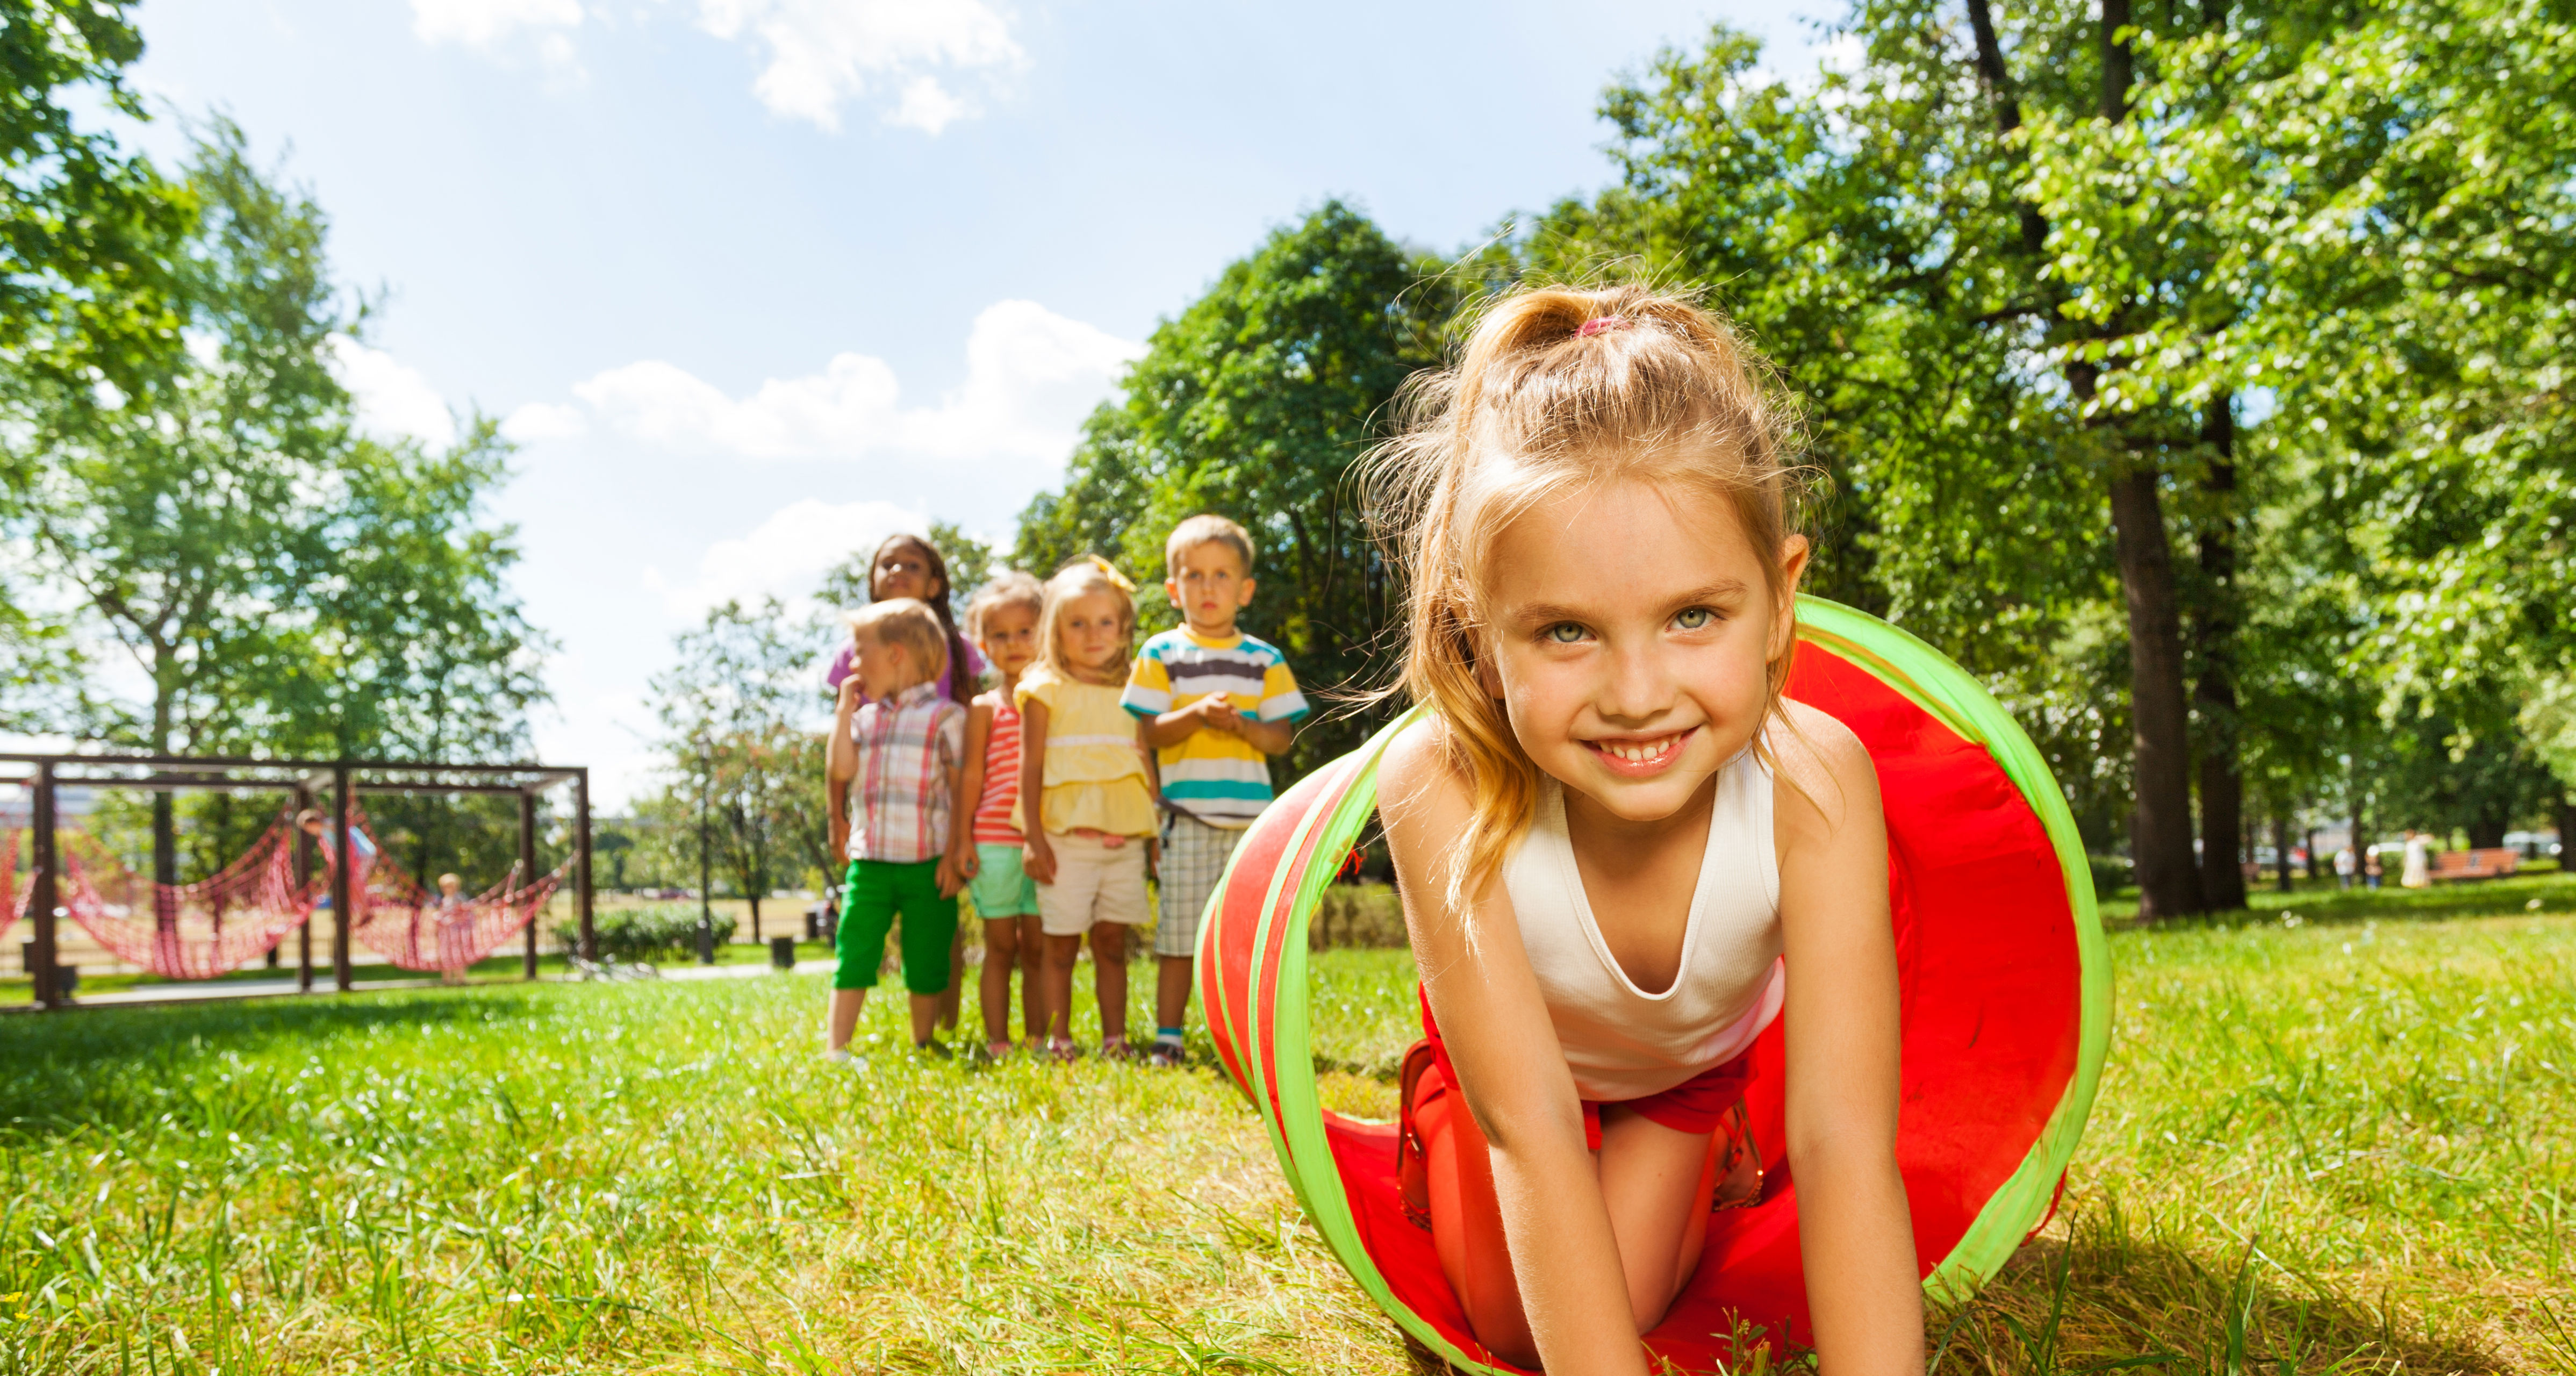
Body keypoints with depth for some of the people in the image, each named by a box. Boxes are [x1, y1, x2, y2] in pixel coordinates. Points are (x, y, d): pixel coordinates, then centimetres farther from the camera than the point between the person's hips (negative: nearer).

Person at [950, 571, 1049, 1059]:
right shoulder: (984, 709, 5)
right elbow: (971, 777, 3)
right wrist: (962, 836, -4)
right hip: (993, 842, -1)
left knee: (1038, 946, 5)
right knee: (1001, 945, 4)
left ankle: (1039, 1040, 12)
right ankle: (997, 1044, 9)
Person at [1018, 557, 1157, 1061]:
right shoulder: (1046, 689, 2)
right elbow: (1031, 766, -2)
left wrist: (1157, 832, 12)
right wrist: (1034, 837, -8)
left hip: (1124, 836, 3)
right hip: (1067, 837, -3)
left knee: (1112, 942, 6)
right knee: (1061, 944, 1)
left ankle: (1115, 1039, 11)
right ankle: (1059, 1041, 8)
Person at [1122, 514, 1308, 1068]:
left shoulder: (1264, 659, 10)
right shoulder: (1161, 654, 6)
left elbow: (1283, 738, 6)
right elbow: (1149, 732, -2)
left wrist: (1243, 726, -13)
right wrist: (1197, 715, -18)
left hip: (1251, 816, 2)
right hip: (1188, 818, -2)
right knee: (1178, 936, 1)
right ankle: (1167, 1039, 12)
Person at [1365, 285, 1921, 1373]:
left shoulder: (1812, 782, -39)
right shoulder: (1441, 785, -41)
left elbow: (1845, 1144, -42)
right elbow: (1530, 1127, -39)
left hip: (1695, 1058, 1)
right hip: (1514, 1049, 0)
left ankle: (1701, 1168, 24)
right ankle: (1438, 1157, 26)